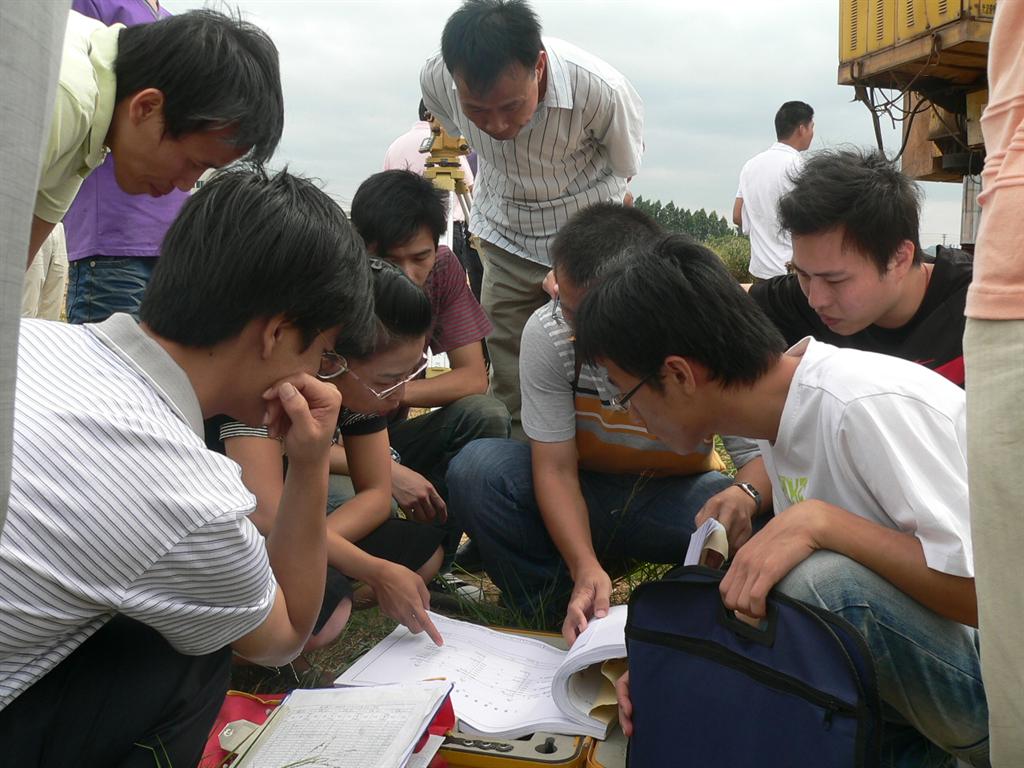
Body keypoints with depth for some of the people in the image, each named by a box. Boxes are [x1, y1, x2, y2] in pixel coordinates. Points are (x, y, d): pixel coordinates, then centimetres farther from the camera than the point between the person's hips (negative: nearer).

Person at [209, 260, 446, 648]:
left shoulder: (367, 382, -9)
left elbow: (376, 494, -6)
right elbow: (267, 514, -36)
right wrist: (378, 573, -32)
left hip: (292, 521, 7)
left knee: (425, 550, -5)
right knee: (317, 621, -32)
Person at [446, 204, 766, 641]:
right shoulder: (546, 334, -21)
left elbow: (764, 456, -20)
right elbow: (555, 467, -19)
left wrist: (747, 493, -45)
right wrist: (585, 566, -35)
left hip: (678, 494, 0)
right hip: (583, 495, 1)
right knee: (475, 469, -27)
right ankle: (560, 624, -12)